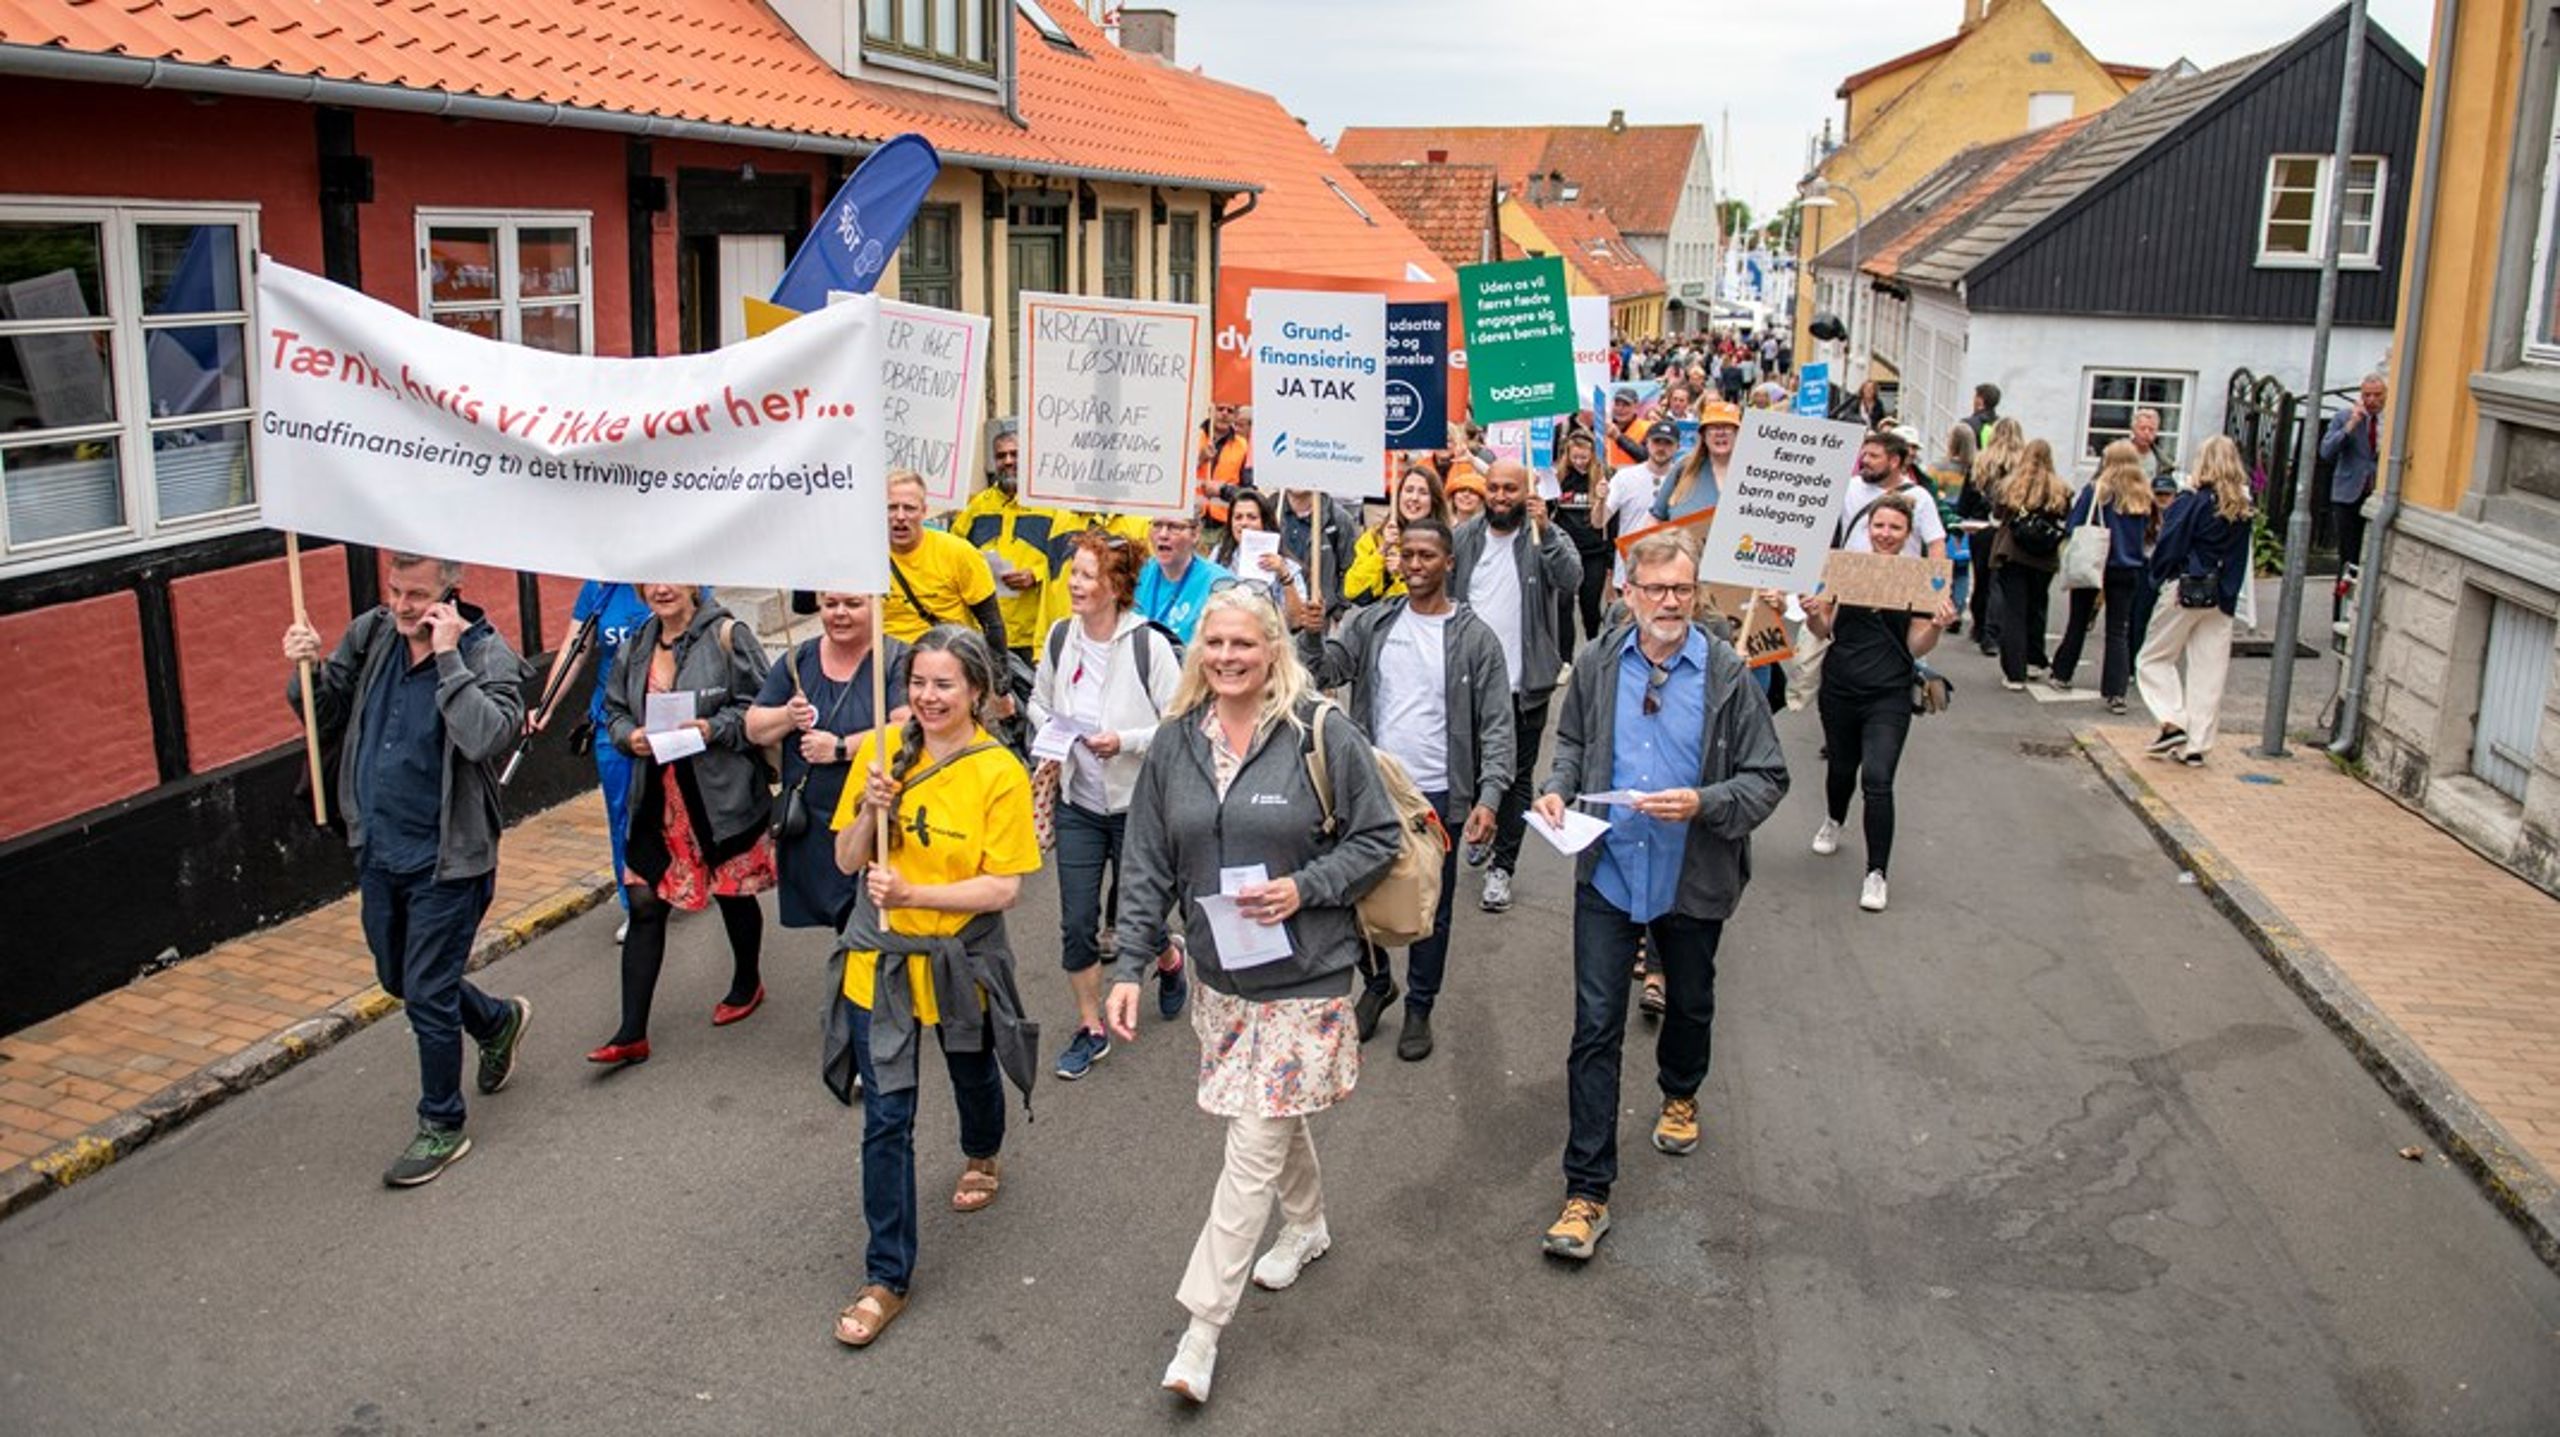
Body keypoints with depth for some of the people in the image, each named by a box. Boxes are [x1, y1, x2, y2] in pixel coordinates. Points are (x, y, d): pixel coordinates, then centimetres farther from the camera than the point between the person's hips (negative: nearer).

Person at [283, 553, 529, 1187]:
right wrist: (308, 669, -12)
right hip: (378, 849, 7)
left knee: (428, 997, 1)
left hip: (446, 860, -7)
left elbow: (487, 738, -35)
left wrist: (448, 657, -33)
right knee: (398, 979, 22)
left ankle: (442, 1128, 20)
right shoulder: (371, 633, -2)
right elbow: (324, 714, 8)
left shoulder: (488, 655, -18)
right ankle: (499, 1021, 48)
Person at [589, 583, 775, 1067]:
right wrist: (629, 736, -4)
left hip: (724, 797, -4)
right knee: (644, 904, 0)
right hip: (657, 799, 5)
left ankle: (747, 984, 41)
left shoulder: (727, 636, -9)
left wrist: (715, 729, -23)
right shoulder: (636, 647, 8)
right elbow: (614, 710, 17)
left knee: (735, 895, 13)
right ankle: (632, 1034, 4)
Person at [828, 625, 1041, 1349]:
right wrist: (871, 810, -20)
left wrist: (914, 894, -28)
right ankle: (888, 1275, 12)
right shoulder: (881, 750, -6)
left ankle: (983, 1155, 59)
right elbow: (847, 861, -1)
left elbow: (1003, 887, -18)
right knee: (885, 1118, 1)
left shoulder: (999, 773, -15)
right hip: (881, 958, 1)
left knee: (973, 1074, 24)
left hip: (961, 958, -1)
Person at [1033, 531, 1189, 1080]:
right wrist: (1049, 733, -7)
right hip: (1077, 802, 4)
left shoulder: (1148, 645, -18)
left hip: (1136, 804, -4)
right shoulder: (1060, 636, -4)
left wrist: (1125, 741, -25)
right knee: (1076, 921, 4)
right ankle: (1091, 1028, 20)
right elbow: (1040, 700, 13)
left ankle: (1169, 962, 47)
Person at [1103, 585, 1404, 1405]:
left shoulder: (1322, 733, -12)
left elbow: (1378, 837, -5)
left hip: (1302, 978, -5)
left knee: (1253, 1149, -4)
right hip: (1219, 975, 5)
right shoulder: (1175, 743, 1)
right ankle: (1309, 1226, 50)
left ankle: (1202, 1328, 4)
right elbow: (1146, 865, 4)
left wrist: (1304, 888, -18)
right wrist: (1129, 966, -2)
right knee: (1271, 1119, 21)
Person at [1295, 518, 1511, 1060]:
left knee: (1431, 909, 10)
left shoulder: (1475, 638, -5)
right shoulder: (1372, 624, 3)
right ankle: (1377, 982, 38)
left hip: (1438, 796, -2)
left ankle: (1419, 1008, 27)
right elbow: (1325, 671, -6)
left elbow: (1496, 726, -6)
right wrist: (1312, 636, -27)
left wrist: (1489, 796, -15)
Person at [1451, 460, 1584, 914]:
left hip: (1523, 684, -3)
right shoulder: (1464, 537, 4)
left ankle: (1502, 867, 13)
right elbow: (1445, 598, 7)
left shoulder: (1546, 538, -5)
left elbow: (1571, 579, -23)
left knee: (1516, 778, 5)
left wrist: (1544, 529, -32)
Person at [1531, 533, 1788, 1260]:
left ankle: (1680, 1096, 57)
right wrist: (1557, 787, -7)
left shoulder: (1726, 673, -12)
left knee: (1689, 1004, 24)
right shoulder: (1598, 663, -5)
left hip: (1694, 879, 0)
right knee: (1596, 1028, -2)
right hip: (1608, 873, 0)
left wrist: (1704, 804, -25)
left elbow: (1768, 778, -8)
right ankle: (1587, 1192, 4)